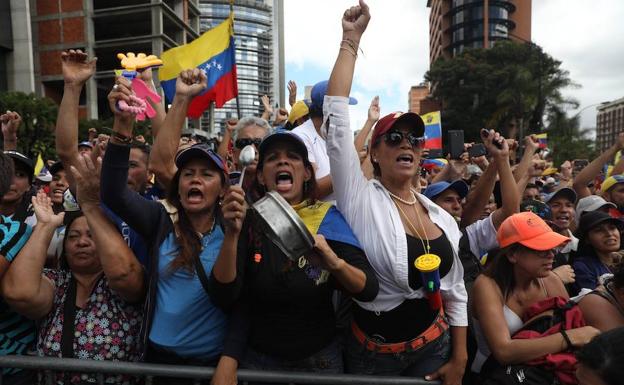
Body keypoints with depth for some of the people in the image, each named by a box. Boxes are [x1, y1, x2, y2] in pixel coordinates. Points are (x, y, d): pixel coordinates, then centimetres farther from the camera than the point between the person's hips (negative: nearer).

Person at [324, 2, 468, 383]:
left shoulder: (442, 216, -2)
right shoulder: (360, 199, -15)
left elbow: (456, 290, 6)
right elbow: (336, 117, -23)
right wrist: (351, 40, -20)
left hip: (434, 345, 3)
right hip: (374, 350, -3)